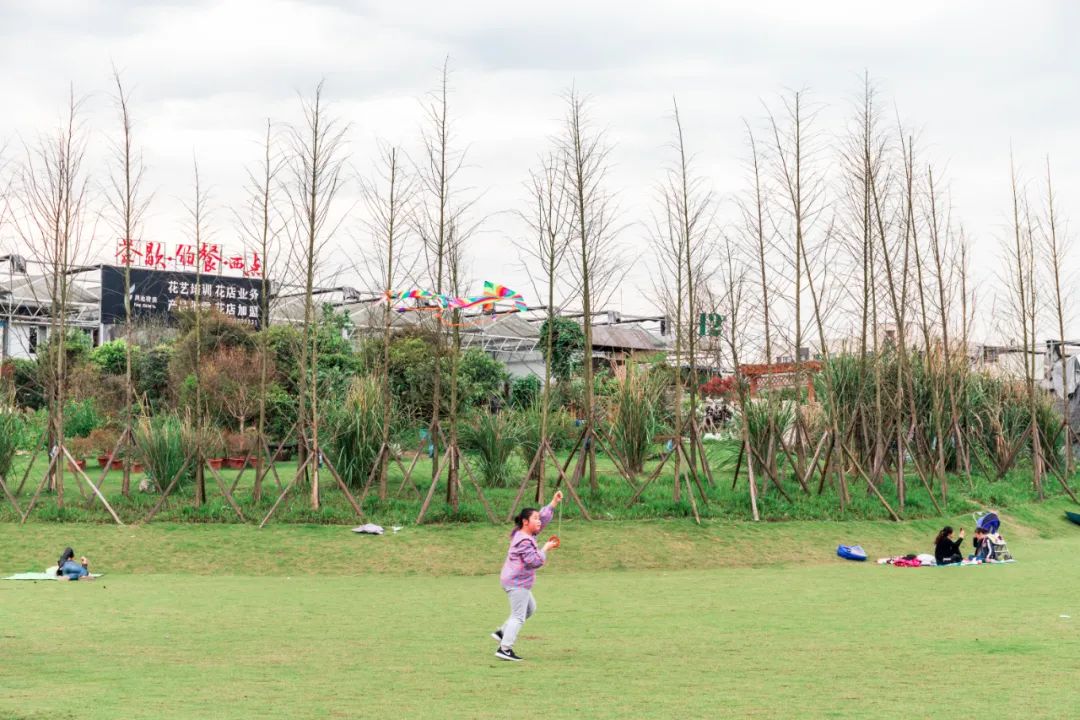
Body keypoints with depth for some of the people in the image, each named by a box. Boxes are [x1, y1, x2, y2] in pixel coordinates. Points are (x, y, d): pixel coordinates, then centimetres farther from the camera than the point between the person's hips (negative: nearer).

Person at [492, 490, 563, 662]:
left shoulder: (525, 533, 9)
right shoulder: (524, 541, -21)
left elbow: (543, 518, 16)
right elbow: (535, 561, -23)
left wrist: (554, 503, 8)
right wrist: (545, 548, -11)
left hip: (514, 582, 11)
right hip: (517, 583, -11)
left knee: (530, 608, 24)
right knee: (518, 616, -6)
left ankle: (502, 633, 24)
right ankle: (505, 649, -6)